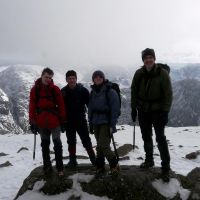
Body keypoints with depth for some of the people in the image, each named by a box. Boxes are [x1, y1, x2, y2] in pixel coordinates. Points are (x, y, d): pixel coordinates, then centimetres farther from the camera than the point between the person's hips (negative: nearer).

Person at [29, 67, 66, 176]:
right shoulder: (35, 89, 0)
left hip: (54, 121, -2)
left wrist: (62, 121, -2)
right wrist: (32, 122, -2)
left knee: (57, 143, -2)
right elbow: (32, 107, 1)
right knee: (45, 144, 12)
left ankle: (60, 167, 6)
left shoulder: (55, 89, -3)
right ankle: (47, 166, 23)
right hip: (41, 122, 2)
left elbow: (61, 106, -1)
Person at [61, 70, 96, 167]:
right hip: (69, 121, 2)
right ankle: (72, 160, 22)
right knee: (71, 142, 11)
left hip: (81, 120, -2)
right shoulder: (63, 92, -1)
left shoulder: (82, 90, -5)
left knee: (86, 141, 0)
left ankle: (93, 159, 10)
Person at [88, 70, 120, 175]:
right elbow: (90, 108, 15)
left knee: (103, 146, -12)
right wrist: (90, 123, 12)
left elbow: (115, 109, -11)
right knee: (99, 146, 10)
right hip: (96, 123, 6)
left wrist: (112, 125, -15)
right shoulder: (93, 92, 10)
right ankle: (100, 167, 20)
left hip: (106, 123, -6)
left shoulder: (110, 91, -8)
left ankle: (114, 165, 5)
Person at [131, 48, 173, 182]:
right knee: (146, 137, 15)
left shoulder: (162, 73, -12)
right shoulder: (139, 73, -3)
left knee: (160, 138, -4)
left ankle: (166, 167, 4)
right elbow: (134, 91, 5)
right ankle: (149, 160, 32)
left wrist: (165, 111, -15)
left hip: (157, 110, -4)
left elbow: (168, 94, -11)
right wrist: (134, 108, 2)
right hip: (143, 111, 4)